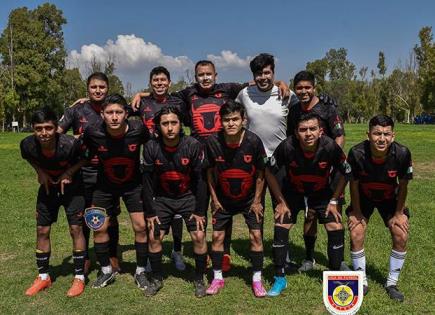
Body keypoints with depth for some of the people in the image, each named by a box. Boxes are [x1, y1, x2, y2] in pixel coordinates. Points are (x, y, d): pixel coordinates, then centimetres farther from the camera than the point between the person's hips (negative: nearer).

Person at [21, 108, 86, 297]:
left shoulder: (70, 144, -34)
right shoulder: (28, 144, -24)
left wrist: (69, 172, -23)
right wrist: (40, 172, -13)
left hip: (71, 187, -3)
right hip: (47, 187, 3)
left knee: (75, 228, -5)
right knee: (42, 230, 5)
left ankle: (79, 278, 8)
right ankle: (43, 277, 21)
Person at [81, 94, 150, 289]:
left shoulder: (138, 129, -24)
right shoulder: (93, 133, -23)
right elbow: (87, 157, -2)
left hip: (133, 185, -1)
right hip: (105, 185, 1)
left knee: (141, 226, -3)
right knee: (99, 228, 3)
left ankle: (140, 272, 18)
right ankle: (106, 271, 26)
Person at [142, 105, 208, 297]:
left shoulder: (193, 146, -20)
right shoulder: (151, 148, -15)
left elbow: (200, 180, -12)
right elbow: (147, 182, -7)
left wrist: (199, 211, -10)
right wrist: (150, 213, -5)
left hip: (189, 197, -1)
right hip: (162, 198, 2)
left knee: (199, 236, -9)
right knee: (154, 237, -1)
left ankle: (199, 280, 12)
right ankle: (156, 279, 19)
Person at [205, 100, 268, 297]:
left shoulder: (253, 141, -23)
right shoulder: (213, 142, -19)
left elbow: (260, 173, -10)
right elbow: (210, 172, -4)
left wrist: (257, 201, -6)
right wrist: (214, 198, -2)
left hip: (250, 197, -1)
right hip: (223, 198, 1)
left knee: (256, 235, -3)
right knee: (217, 235, 2)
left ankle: (257, 279, 14)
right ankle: (218, 277, 21)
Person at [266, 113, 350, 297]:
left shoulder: (330, 147, -28)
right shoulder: (287, 147, -30)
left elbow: (345, 174, -9)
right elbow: (269, 172, -13)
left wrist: (333, 201, -9)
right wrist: (281, 202, -11)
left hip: (322, 194, 1)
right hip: (292, 193, 0)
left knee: (336, 229, -10)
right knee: (280, 228, -10)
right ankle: (280, 279, 8)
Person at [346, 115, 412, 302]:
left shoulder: (402, 153, -30)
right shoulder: (357, 153, -32)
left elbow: (403, 186, -13)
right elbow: (354, 184, -15)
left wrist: (398, 214, -7)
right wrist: (356, 212, -8)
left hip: (390, 198, 1)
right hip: (363, 197, -1)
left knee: (401, 236, -9)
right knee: (356, 235, -13)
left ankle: (392, 283, 12)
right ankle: (362, 281, 9)